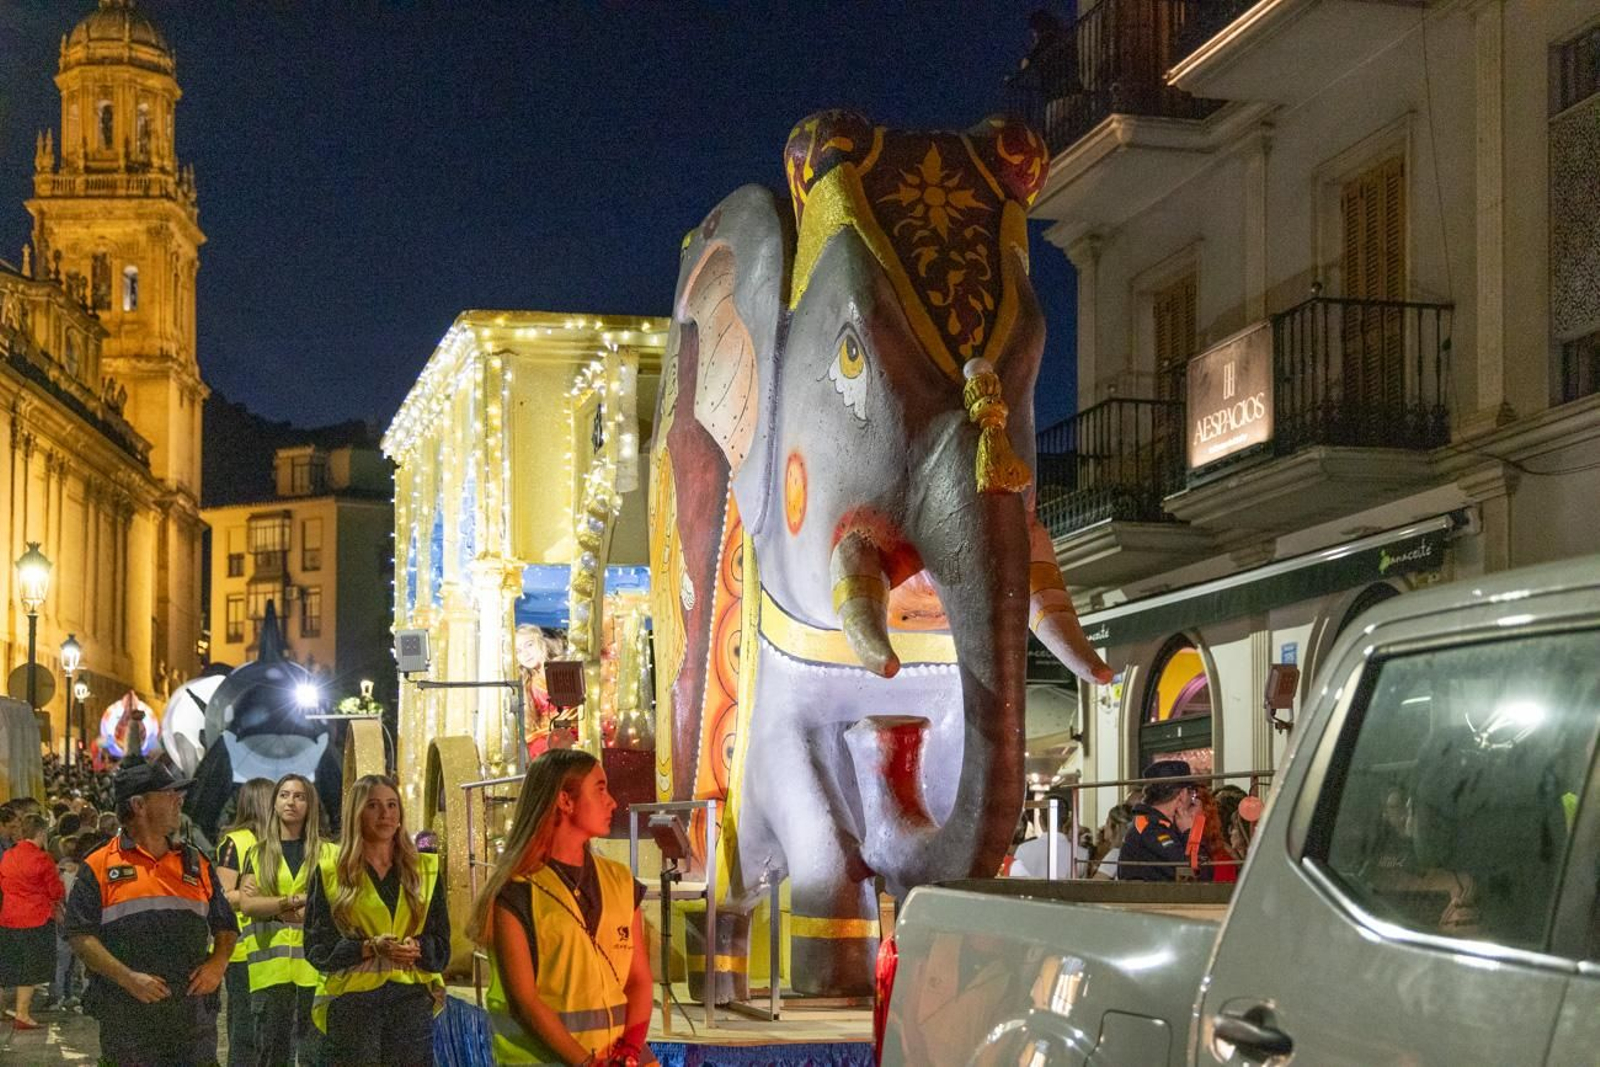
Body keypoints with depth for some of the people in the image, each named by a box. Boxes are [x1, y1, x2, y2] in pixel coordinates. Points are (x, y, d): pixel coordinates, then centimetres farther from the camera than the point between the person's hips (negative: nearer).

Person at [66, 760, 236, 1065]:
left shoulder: (196, 863, 15)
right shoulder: (99, 866, 2)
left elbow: (226, 927, 20)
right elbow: (81, 936, -5)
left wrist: (218, 963, -1)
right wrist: (128, 978, -16)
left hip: (193, 1016, 4)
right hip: (126, 1015, -3)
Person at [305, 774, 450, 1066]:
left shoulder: (425, 870, 12)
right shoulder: (330, 874, 5)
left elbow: (441, 944, 9)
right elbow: (318, 947, -1)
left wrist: (417, 948, -13)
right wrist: (369, 948, -16)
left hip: (411, 1000, 2)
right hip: (352, 1001, -2)